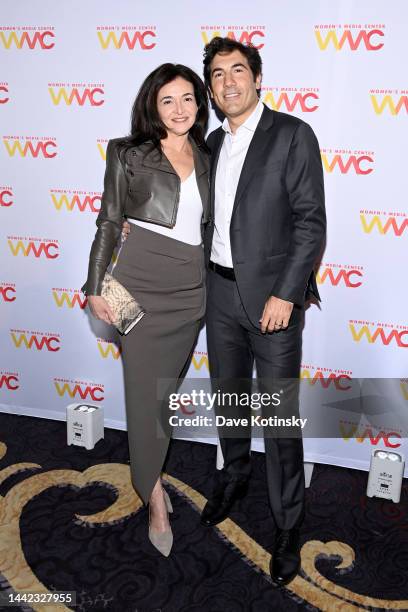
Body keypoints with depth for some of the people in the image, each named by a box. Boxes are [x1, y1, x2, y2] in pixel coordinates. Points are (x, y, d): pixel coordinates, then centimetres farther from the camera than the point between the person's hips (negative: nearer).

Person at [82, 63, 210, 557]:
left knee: (169, 383, 12)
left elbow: (207, 223, 15)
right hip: (141, 282, -4)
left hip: (190, 287, 4)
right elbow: (108, 223, 0)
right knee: (145, 387, -1)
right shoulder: (129, 154, 0)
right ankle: (155, 497, 15)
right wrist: (95, 288, -6)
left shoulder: (206, 159, 12)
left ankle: (147, 472, 35)